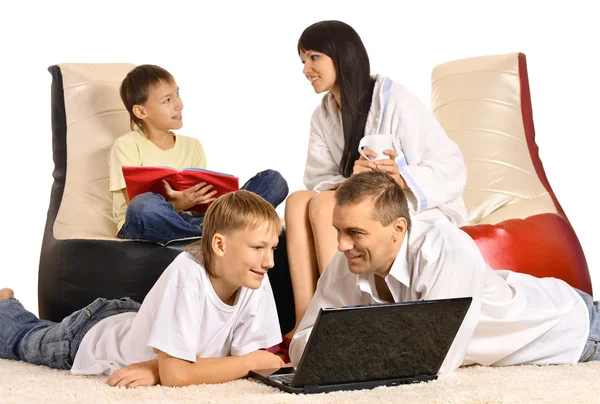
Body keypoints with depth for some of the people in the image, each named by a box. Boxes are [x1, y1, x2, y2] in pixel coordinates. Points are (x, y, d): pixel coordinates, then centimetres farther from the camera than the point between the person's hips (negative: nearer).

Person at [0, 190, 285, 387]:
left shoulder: (256, 283, -27)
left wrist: (158, 368, -37)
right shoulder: (187, 274, -43)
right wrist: (253, 360, -35)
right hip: (89, 336, -4)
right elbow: (175, 375, -44)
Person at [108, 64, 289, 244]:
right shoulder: (127, 146, 1)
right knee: (145, 205, -44)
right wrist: (175, 206, -26)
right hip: (142, 228, -5)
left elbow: (200, 204, 11)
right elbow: (138, 208, -8)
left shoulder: (192, 146, 17)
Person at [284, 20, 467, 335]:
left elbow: (452, 169, -15)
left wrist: (403, 177, -34)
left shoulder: (395, 102, -13)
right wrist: (350, 182, -25)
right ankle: (305, 320, -29)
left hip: (419, 212, -6)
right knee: (298, 200, -20)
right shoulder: (323, 116, 7)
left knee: (324, 205, -28)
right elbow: (318, 180, -2)